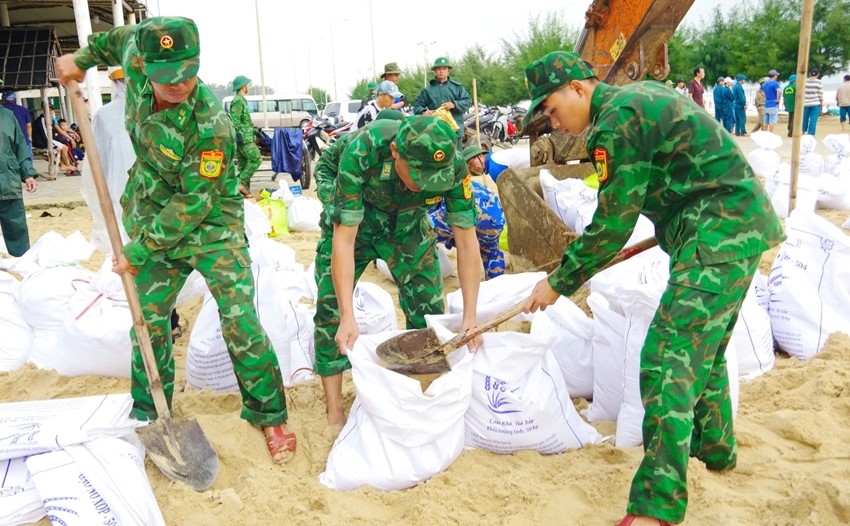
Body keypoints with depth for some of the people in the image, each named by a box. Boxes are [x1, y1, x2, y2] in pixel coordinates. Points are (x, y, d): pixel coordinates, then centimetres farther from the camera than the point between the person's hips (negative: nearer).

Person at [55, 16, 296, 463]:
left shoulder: (210, 124, -29)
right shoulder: (136, 61, -10)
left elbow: (194, 203, -26)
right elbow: (122, 37, 17)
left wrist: (138, 250, -22)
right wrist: (82, 58, 18)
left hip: (211, 225, -6)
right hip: (153, 219, 6)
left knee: (239, 320, -12)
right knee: (148, 320, 12)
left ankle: (269, 414, 5)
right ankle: (148, 414, 30)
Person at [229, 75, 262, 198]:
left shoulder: (240, 100, 20)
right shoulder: (238, 100, -12)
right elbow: (235, 121, -19)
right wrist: (238, 136, -23)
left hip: (243, 138, 10)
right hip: (244, 138, -10)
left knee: (243, 162, 9)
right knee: (256, 159, -12)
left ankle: (244, 189, 11)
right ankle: (242, 183, -12)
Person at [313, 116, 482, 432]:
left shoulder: (453, 167, -31)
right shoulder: (361, 152, -39)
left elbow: (466, 241, -22)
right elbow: (344, 238, -35)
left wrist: (470, 316, -25)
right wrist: (347, 317, -37)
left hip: (407, 223, 2)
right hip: (351, 223, -2)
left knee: (429, 310, -2)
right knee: (330, 309, -8)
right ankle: (335, 415, 5)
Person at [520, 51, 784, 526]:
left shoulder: (615, 123, -16)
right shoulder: (639, 96, 15)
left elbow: (612, 226, -15)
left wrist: (558, 284, -7)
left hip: (720, 233, -11)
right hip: (738, 222, 11)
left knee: (669, 358, -14)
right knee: (703, 345, 22)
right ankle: (715, 447, 39)